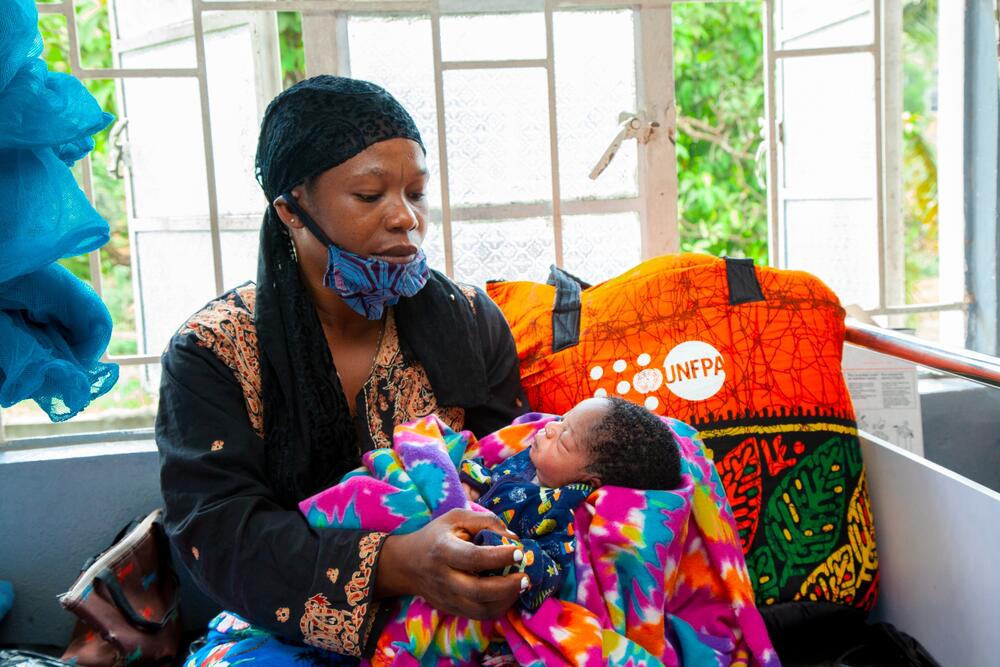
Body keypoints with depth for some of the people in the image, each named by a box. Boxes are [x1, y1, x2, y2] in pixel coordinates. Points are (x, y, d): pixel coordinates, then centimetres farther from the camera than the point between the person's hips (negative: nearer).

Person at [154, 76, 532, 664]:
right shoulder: (211, 351, -6)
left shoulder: (473, 323, 3)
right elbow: (215, 532, -15)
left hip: (456, 616, 2)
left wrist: (507, 553, -22)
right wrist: (393, 565, -32)